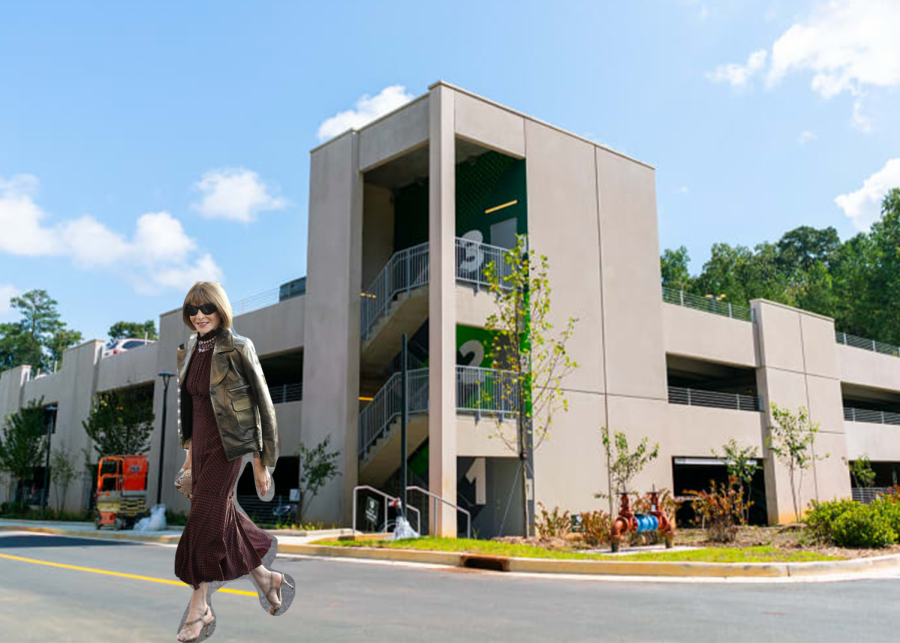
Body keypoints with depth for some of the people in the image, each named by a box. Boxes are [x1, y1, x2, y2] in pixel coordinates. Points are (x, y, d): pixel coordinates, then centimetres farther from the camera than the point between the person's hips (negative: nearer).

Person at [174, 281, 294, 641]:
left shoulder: (237, 349, -14)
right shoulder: (191, 349, 7)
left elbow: (262, 405, -12)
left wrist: (262, 462, -12)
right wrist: (191, 448, 19)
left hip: (227, 447, -7)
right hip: (200, 445, 7)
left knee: (204, 521, -4)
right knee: (224, 518, 12)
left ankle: (199, 609, 11)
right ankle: (266, 578, 33)